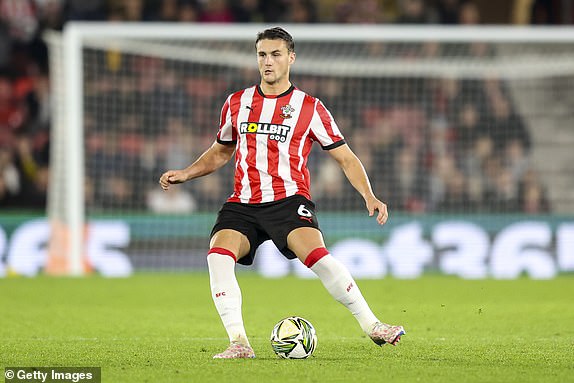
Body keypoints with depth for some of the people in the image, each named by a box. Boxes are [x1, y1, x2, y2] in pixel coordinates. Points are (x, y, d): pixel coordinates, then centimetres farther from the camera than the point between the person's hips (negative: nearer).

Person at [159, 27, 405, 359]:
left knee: (315, 253, -29)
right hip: (243, 204, 3)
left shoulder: (309, 107, 4)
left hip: (288, 200, -3)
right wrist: (185, 173, 14)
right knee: (219, 254, -25)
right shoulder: (237, 103, 13)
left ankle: (372, 326, -18)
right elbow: (221, 152, 29)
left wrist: (370, 198, -6)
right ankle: (239, 343, -24)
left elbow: (346, 158, 7)